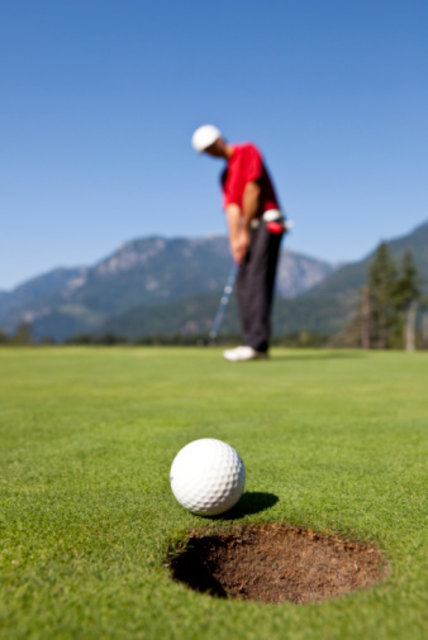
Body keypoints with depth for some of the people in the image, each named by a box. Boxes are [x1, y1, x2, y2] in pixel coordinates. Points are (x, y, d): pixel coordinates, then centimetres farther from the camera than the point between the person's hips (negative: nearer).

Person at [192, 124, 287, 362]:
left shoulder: (248, 151, -1)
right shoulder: (226, 174, 21)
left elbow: (253, 190, -11)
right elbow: (232, 207, 8)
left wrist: (245, 231, -11)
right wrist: (234, 240, -7)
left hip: (267, 222, -8)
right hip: (251, 229, 8)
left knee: (257, 281, -16)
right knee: (243, 284, 3)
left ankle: (257, 342, -20)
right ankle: (253, 344, 5)